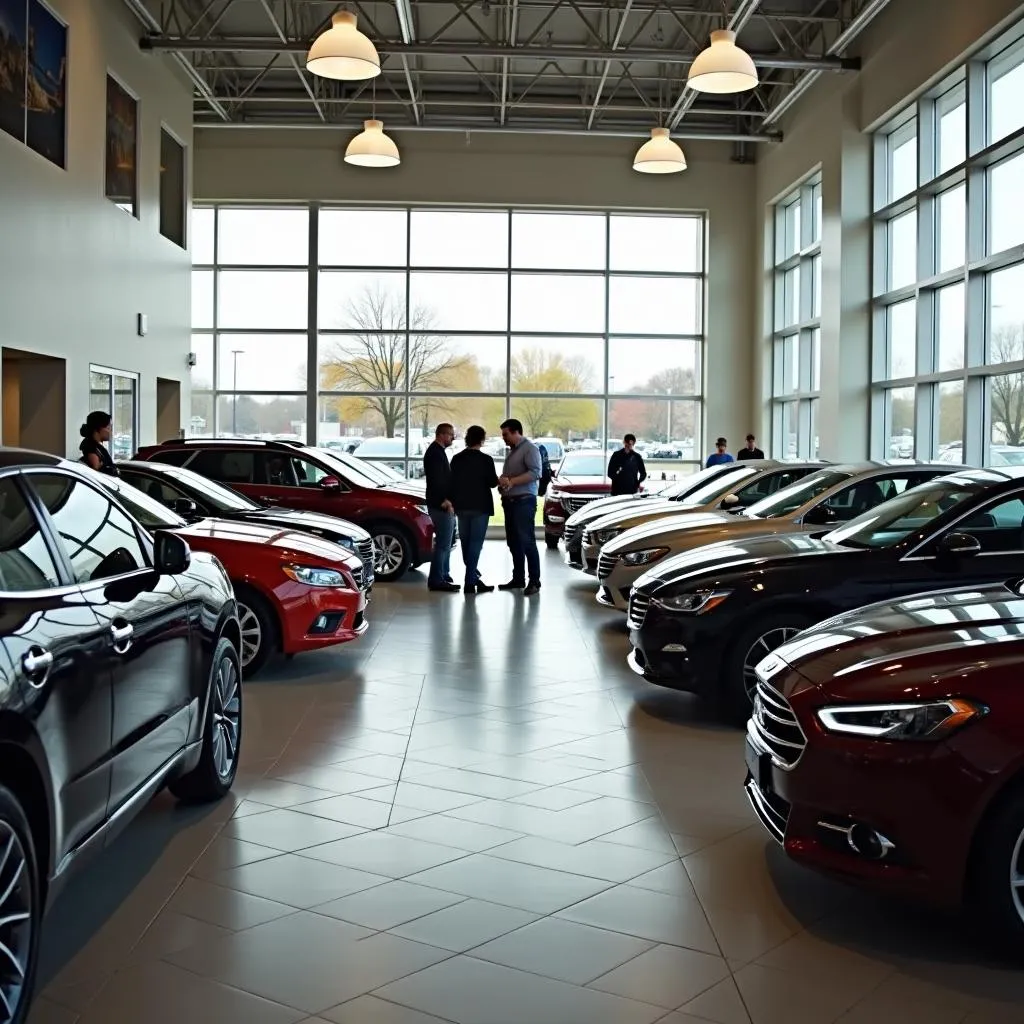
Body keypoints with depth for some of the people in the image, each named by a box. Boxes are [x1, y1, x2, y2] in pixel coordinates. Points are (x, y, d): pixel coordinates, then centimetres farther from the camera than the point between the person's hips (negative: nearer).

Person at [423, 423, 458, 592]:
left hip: (442, 505, 11)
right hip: (442, 506, -11)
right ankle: (436, 580, -7)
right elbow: (437, 479, -21)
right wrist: (445, 501, -21)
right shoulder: (435, 452, -14)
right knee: (443, 543, -9)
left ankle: (444, 576, 24)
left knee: (444, 542, 16)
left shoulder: (437, 451, 19)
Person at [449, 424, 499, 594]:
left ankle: (473, 577, 24)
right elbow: (492, 483, -8)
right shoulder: (485, 459, -10)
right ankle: (470, 581, -9)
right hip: (480, 507, -5)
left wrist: (452, 502, 13)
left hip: (461, 506, 5)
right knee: (476, 543, -3)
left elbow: (452, 482, 5)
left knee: (466, 542, 15)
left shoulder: (457, 459, 3)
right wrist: (499, 480, 14)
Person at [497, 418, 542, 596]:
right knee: (513, 542, 10)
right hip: (509, 501, 9)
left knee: (527, 541, -9)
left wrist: (511, 481, -23)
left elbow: (535, 472, -19)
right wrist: (501, 481, 5)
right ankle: (518, 578, 16)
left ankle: (534, 581, -7)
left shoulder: (529, 448, -7)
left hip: (524, 501, -9)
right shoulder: (512, 451, 20)